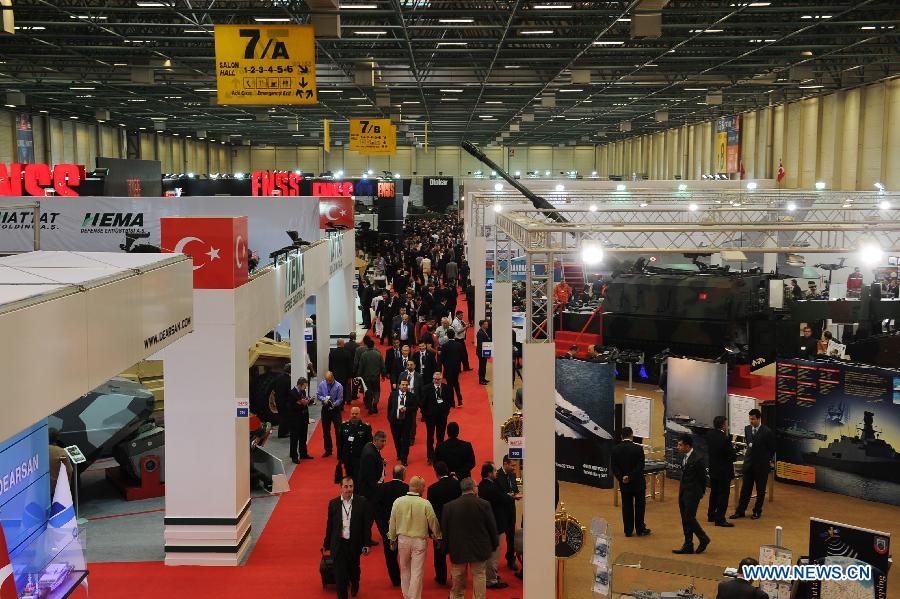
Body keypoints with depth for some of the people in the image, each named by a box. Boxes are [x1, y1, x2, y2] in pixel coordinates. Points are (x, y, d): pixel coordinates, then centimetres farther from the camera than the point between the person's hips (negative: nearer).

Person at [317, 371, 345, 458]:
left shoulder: (338, 386, -13)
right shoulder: (322, 384, -3)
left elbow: (340, 399, -11)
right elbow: (318, 395, 4)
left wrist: (333, 405, -25)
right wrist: (324, 399, -16)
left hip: (335, 409, -4)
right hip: (325, 409, 4)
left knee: (338, 431, -4)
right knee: (326, 431, 12)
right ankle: (328, 450, 25)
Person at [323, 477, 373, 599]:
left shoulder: (362, 502, -7)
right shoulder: (333, 503, -2)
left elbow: (367, 524, -4)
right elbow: (329, 525, 4)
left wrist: (366, 544, -6)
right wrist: (326, 544, 8)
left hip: (354, 544, 0)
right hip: (338, 544, 0)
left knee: (354, 569, 19)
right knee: (339, 573, 0)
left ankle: (355, 585, 50)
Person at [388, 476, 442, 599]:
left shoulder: (398, 502, -9)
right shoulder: (425, 504, -17)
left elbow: (392, 523, 1)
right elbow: (433, 523, -6)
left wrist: (392, 539, 16)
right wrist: (438, 537, 12)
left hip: (403, 539, 3)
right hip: (419, 541, -3)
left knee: (405, 570, 21)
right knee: (417, 572, 6)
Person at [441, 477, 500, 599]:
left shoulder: (449, 506, -9)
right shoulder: (484, 504, -12)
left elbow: (444, 530, -1)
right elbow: (492, 527, -4)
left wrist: (446, 548, 11)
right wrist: (494, 545, 10)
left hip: (458, 550, 1)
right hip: (480, 550, -1)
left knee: (458, 579, 14)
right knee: (479, 576, 9)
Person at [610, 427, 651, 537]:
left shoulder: (615, 449, -3)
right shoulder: (638, 449, -13)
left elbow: (614, 467, -5)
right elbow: (640, 467, -17)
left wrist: (622, 478, -9)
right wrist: (631, 477, -15)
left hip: (624, 484, 3)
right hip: (638, 483, -3)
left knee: (627, 507, 10)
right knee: (639, 506, 10)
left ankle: (628, 530, 12)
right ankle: (640, 529, 14)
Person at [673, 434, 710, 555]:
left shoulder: (697, 459, -18)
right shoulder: (685, 457, 8)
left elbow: (702, 477, -11)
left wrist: (701, 493, -2)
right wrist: (681, 490, 12)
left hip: (692, 494, -8)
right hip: (683, 493, 8)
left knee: (689, 518, -7)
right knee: (685, 519, 10)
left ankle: (703, 539, 14)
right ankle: (688, 546, 17)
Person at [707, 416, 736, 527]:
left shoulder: (709, 435, -3)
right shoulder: (724, 438, -25)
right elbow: (731, 455, -22)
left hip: (713, 469, 8)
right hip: (724, 470, -7)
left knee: (714, 492, 21)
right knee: (723, 494, 2)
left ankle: (711, 515, 32)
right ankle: (720, 519, 5)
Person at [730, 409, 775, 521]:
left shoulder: (767, 432, -12)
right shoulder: (747, 429, 3)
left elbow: (772, 449, -3)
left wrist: (767, 460, 2)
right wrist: (750, 446, 9)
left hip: (762, 465, -4)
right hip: (748, 463, 4)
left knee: (760, 490, 8)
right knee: (745, 488, 6)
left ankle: (757, 511, 20)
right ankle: (740, 511, 11)